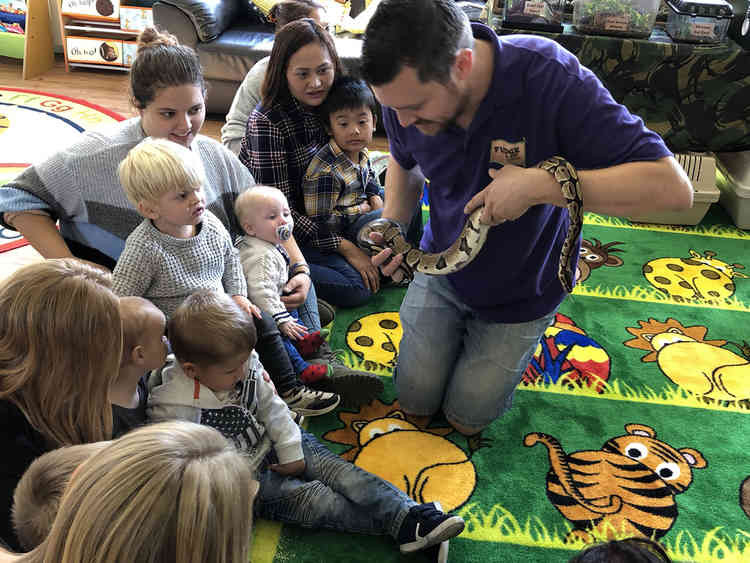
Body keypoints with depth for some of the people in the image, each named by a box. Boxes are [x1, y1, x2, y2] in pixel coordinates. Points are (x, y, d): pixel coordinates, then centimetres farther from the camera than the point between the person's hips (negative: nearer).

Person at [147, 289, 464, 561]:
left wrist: (291, 453, 3)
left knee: (337, 469, -12)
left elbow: (271, 407, 2)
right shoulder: (172, 411, -27)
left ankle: (412, 514, -17)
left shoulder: (245, 365, -9)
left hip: (270, 443, 5)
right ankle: (401, 527, -18)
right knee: (312, 498, -17)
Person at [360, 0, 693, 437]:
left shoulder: (550, 78, -35)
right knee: (414, 402, 13)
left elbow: (673, 188, -38)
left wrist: (542, 183, -43)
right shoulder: (405, 90, -20)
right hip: (443, 267, 3)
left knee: (466, 418, 11)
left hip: (521, 290, -3)